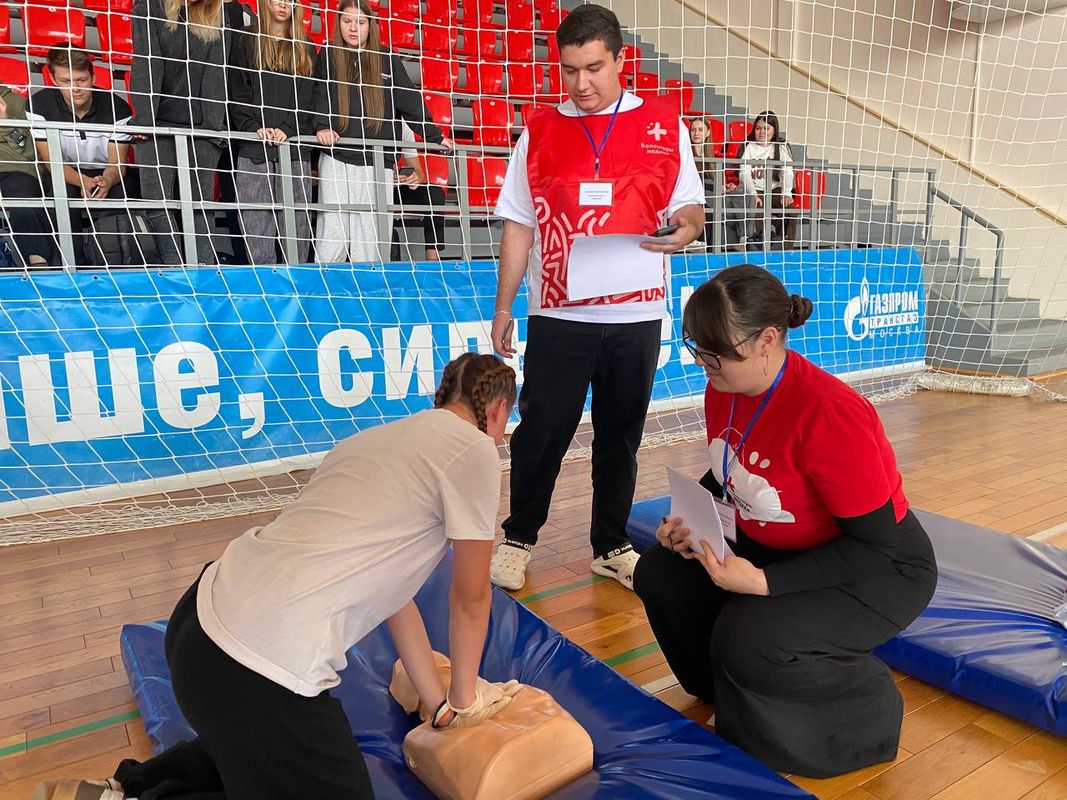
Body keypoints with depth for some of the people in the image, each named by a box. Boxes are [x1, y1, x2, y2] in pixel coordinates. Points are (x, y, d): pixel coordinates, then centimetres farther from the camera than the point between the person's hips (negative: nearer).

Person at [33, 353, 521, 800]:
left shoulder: (385, 435, 17)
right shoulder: (474, 450, -8)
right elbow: (471, 598, 0)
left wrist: (438, 704, 23)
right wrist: (464, 700, 17)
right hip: (257, 667, -10)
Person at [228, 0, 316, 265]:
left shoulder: (304, 49, 18)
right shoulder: (246, 42, 14)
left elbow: (305, 96, 6)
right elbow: (237, 93, 6)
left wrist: (286, 128, -9)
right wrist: (255, 127, -10)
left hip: (294, 146, 1)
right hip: (254, 149, -1)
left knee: (296, 222, -4)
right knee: (256, 229, -6)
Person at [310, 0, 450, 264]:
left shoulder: (388, 60, 12)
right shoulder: (328, 57, 10)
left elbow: (410, 102, 13)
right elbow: (320, 95, -1)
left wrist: (435, 137, 10)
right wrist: (322, 127, -20)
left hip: (376, 162, 1)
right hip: (336, 159, -1)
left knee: (370, 243, 0)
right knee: (331, 240, -5)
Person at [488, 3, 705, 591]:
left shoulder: (664, 127, 5)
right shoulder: (539, 132, 6)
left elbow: (692, 212, 8)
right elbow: (518, 227, 6)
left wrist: (685, 227, -16)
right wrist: (503, 308, 4)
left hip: (636, 316, 1)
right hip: (557, 315, 0)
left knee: (620, 435, 10)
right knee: (541, 431, 4)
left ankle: (611, 546, 26)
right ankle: (517, 538, 24)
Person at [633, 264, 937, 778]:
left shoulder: (830, 414, -33)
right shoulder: (723, 390, -9)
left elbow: (875, 546, -27)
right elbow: (727, 476, 10)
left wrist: (761, 582, -31)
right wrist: (690, 520, -10)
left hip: (881, 569, -7)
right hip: (774, 547, 8)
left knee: (748, 640, -29)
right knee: (658, 575, -4)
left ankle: (867, 713, 3)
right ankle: (730, 694, 18)